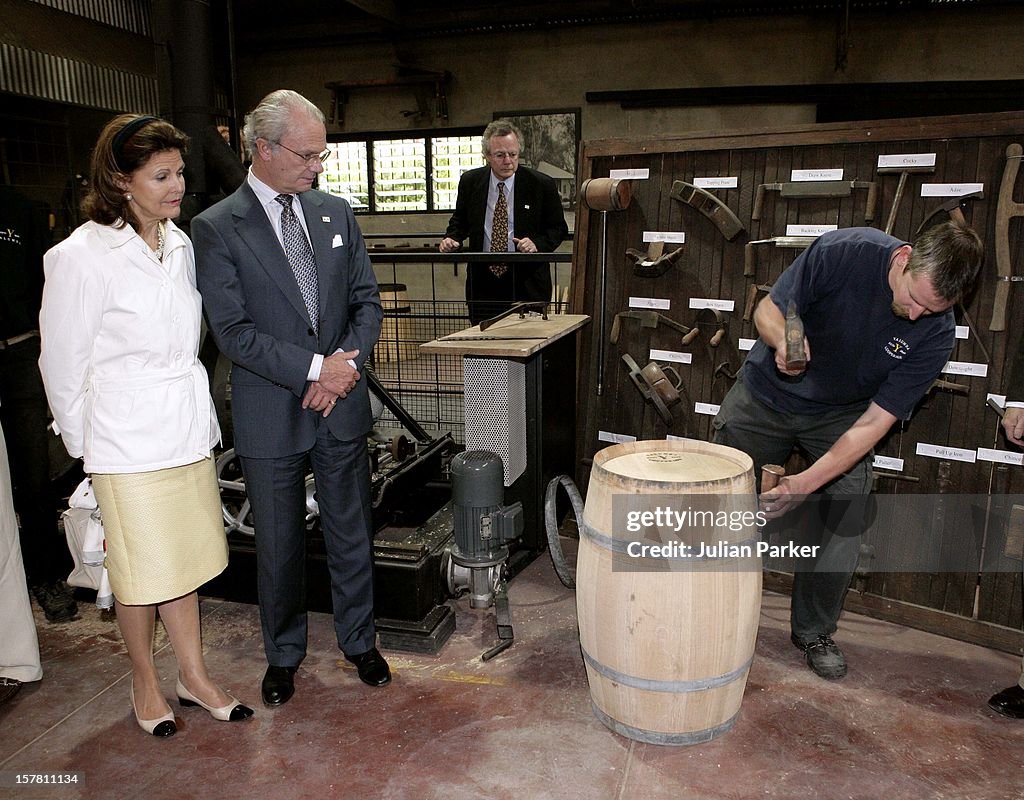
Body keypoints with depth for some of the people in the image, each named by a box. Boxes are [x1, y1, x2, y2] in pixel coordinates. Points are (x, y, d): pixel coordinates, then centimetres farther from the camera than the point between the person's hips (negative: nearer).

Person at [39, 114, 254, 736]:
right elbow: (63, 364, -7)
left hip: (188, 431, 6)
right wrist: (84, 442, 1)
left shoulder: (180, 243, 4)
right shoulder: (81, 257, -15)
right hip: (130, 442, -5)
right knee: (141, 569, 9)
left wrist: (197, 414, 15)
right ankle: (146, 683, 32)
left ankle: (195, 676, 32)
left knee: (185, 558, 16)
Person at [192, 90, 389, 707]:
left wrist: (344, 366, -10)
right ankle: (284, 653, 35)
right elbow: (233, 332, -13)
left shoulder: (336, 213, 6)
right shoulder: (217, 228, -7)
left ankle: (359, 640, 35)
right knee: (279, 544, 13)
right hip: (270, 414, -3)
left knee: (352, 533, 14)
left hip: (342, 404, 3)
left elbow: (368, 302, 6)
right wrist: (314, 368, -18)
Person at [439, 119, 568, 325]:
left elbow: (558, 228, 3)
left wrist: (537, 243, -16)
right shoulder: (470, 181, 3)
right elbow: (460, 221, 18)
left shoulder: (542, 185, -4)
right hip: (482, 283, 2)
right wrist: (452, 238, -4)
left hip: (526, 284, -2)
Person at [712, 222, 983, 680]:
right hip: (767, 393, 0)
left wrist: (806, 483, -33)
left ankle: (814, 632, 12)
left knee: (847, 517, -10)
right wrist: (784, 340, -40)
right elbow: (768, 310, -16)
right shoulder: (842, 252, -28)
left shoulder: (935, 334, -23)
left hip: (841, 416, 1)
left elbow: (873, 422, -24)